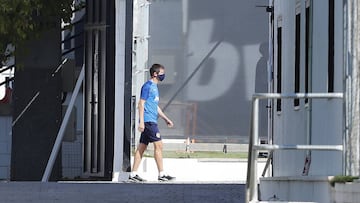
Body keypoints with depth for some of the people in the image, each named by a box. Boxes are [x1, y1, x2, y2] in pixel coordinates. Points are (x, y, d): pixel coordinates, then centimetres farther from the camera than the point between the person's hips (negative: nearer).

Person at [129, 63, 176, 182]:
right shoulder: (148, 86, -9)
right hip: (148, 121, -10)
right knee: (158, 145, -10)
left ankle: (133, 174, 8)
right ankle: (161, 174, -9)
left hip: (151, 121, 10)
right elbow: (141, 104, -13)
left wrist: (166, 119, 25)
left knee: (142, 147, 7)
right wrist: (141, 121, -19)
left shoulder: (154, 87, 20)